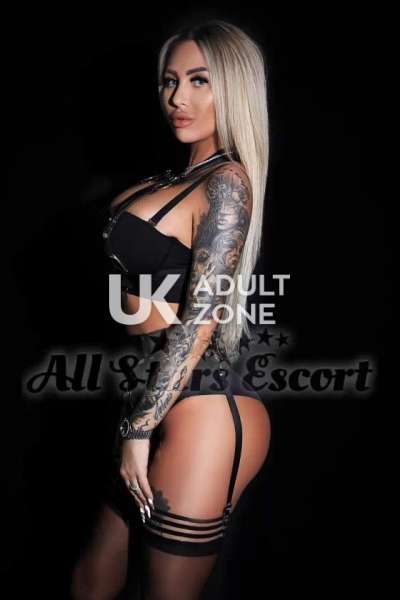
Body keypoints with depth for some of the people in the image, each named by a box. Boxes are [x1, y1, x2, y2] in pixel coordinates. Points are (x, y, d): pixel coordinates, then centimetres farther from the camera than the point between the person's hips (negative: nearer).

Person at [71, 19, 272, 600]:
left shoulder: (227, 181, -12)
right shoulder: (178, 178, 13)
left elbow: (200, 319, -18)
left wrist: (139, 429, -13)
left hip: (199, 413, -8)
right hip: (158, 402, 8)